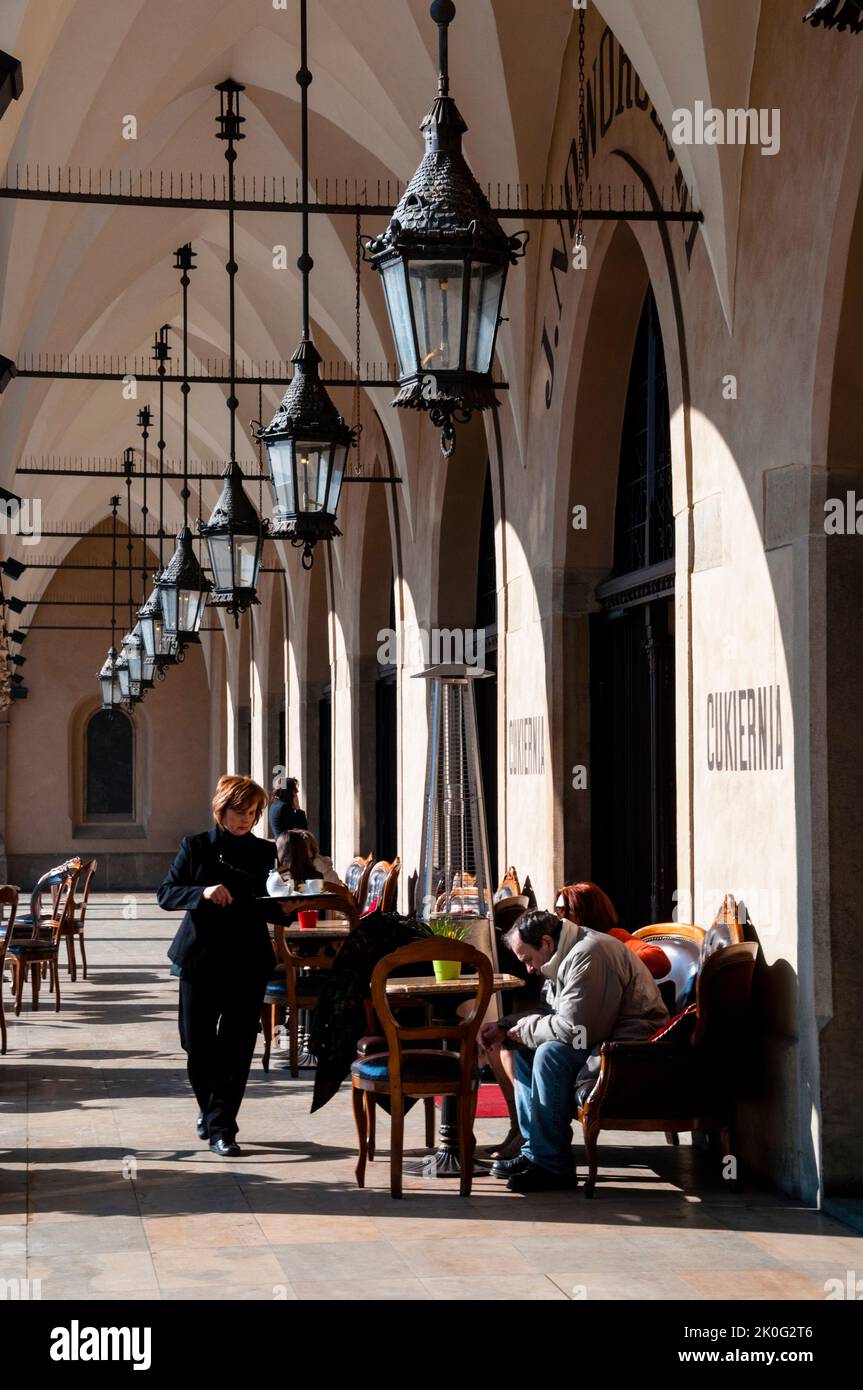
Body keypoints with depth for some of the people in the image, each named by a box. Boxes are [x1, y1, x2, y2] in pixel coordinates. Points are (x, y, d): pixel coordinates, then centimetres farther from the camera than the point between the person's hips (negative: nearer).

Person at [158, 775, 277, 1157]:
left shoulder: (265, 853, 6)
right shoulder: (196, 847, 2)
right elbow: (166, 893, -3)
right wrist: (203, 893, -20)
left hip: (247, 963, 0)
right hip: (201, 960, 0)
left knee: (236, 1050, -3)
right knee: (198, 1044, 6)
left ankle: (221, 1128, 3)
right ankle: (209, 1108, 31)